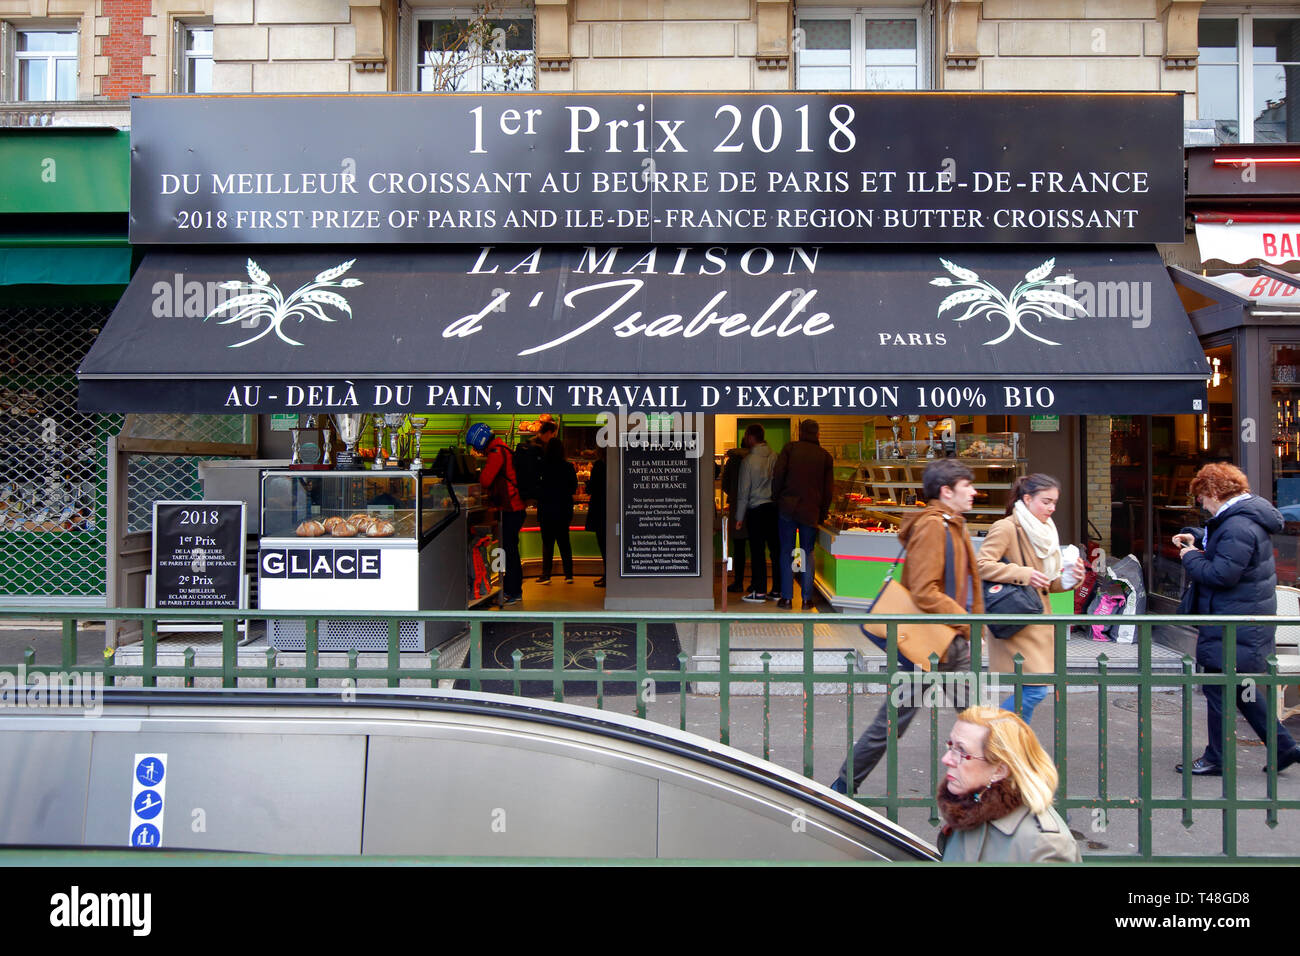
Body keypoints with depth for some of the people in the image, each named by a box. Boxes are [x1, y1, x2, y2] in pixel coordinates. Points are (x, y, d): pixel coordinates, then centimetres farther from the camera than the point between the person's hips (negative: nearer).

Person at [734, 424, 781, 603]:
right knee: (776, 549, 8)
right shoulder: (775, 457, 2)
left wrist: (739, 517, 0)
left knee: (757, 551, 1)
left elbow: (743, 491, -6)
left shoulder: (748, 460, -9)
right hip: (775, 508, 4)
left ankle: (759, 591, 4)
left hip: (756, 509, -4)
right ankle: (777, 590, 12)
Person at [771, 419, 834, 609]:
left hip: (787, 508, -1)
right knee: (808, 553, 9)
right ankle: (807, 598, 8)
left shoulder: (790, 448, 1)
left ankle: (786, 597, 4)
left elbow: (778, 474, -8)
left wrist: (777, 498, 5)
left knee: (786, 552, 5)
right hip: (811, 511, 1)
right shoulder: (825, 456, 7)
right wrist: (823, 513, 16)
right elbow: (829, 488, 8)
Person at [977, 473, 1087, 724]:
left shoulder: (1044, 531, 19)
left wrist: (1071, 577, 3)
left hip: (1039, 623, 9)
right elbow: (982, 565, -20)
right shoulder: (1006, 528, -10)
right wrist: (1024, 574, -21)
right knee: (1035, 689, -13)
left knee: (1033, 690, 9)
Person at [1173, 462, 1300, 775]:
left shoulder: (1238, 527, -24)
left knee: (1218, 689, 1)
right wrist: (1196, 538, 13)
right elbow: (1222, 543, 28)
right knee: (1238, 687, 20)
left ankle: (1215, 760, 13)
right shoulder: (1246, 516, 10)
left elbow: (1221, 575, -27)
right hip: (1248, 617, 11)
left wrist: (1191, 558, -12)